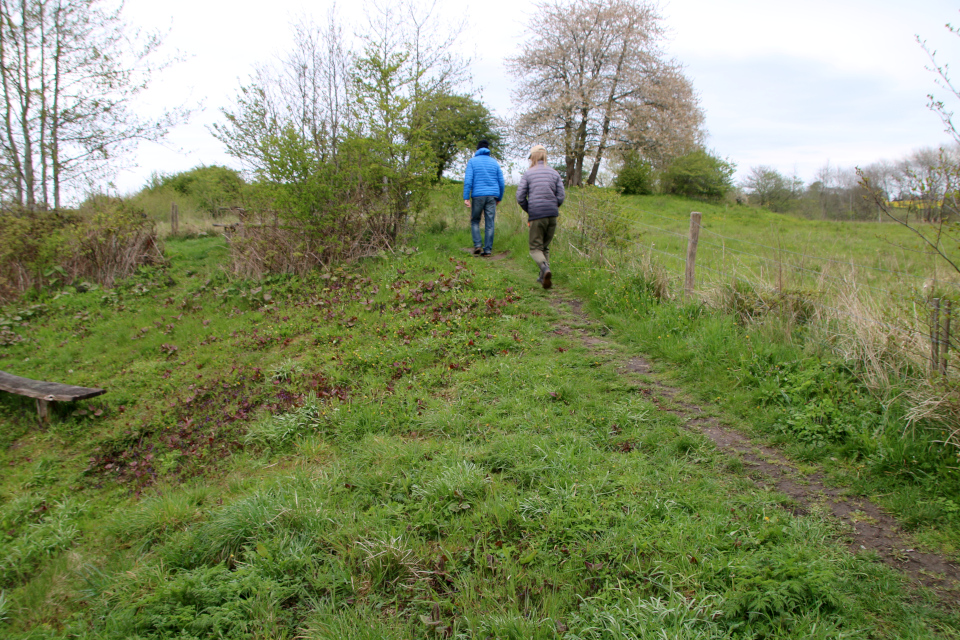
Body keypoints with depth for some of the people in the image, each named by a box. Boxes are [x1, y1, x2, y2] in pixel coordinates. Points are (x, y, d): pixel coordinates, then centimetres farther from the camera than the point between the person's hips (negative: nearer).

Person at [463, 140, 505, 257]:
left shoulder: (472, 161, 4)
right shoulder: (494, 162, 13)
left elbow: (468, 180, -7)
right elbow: (501, 182, 12)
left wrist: (466, 197, -9)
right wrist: (499, 198, 20)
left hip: (478, 195, -2)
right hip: (492, 195, 2)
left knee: (475, 221, 11)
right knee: (489, 223, 2)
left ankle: (477, 245, -5)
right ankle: (487, 250, 0)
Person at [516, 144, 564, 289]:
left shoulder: (528, 174, 1)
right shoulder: (554, 173, 8)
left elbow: (520, 197, -3)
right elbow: (561, 196, 3)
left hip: (536, 216, -3)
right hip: (552, 215, 3)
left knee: (535, 248, 1)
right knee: (545, 247, 17)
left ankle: (545, 268, -27)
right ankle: (543, 277, 12)